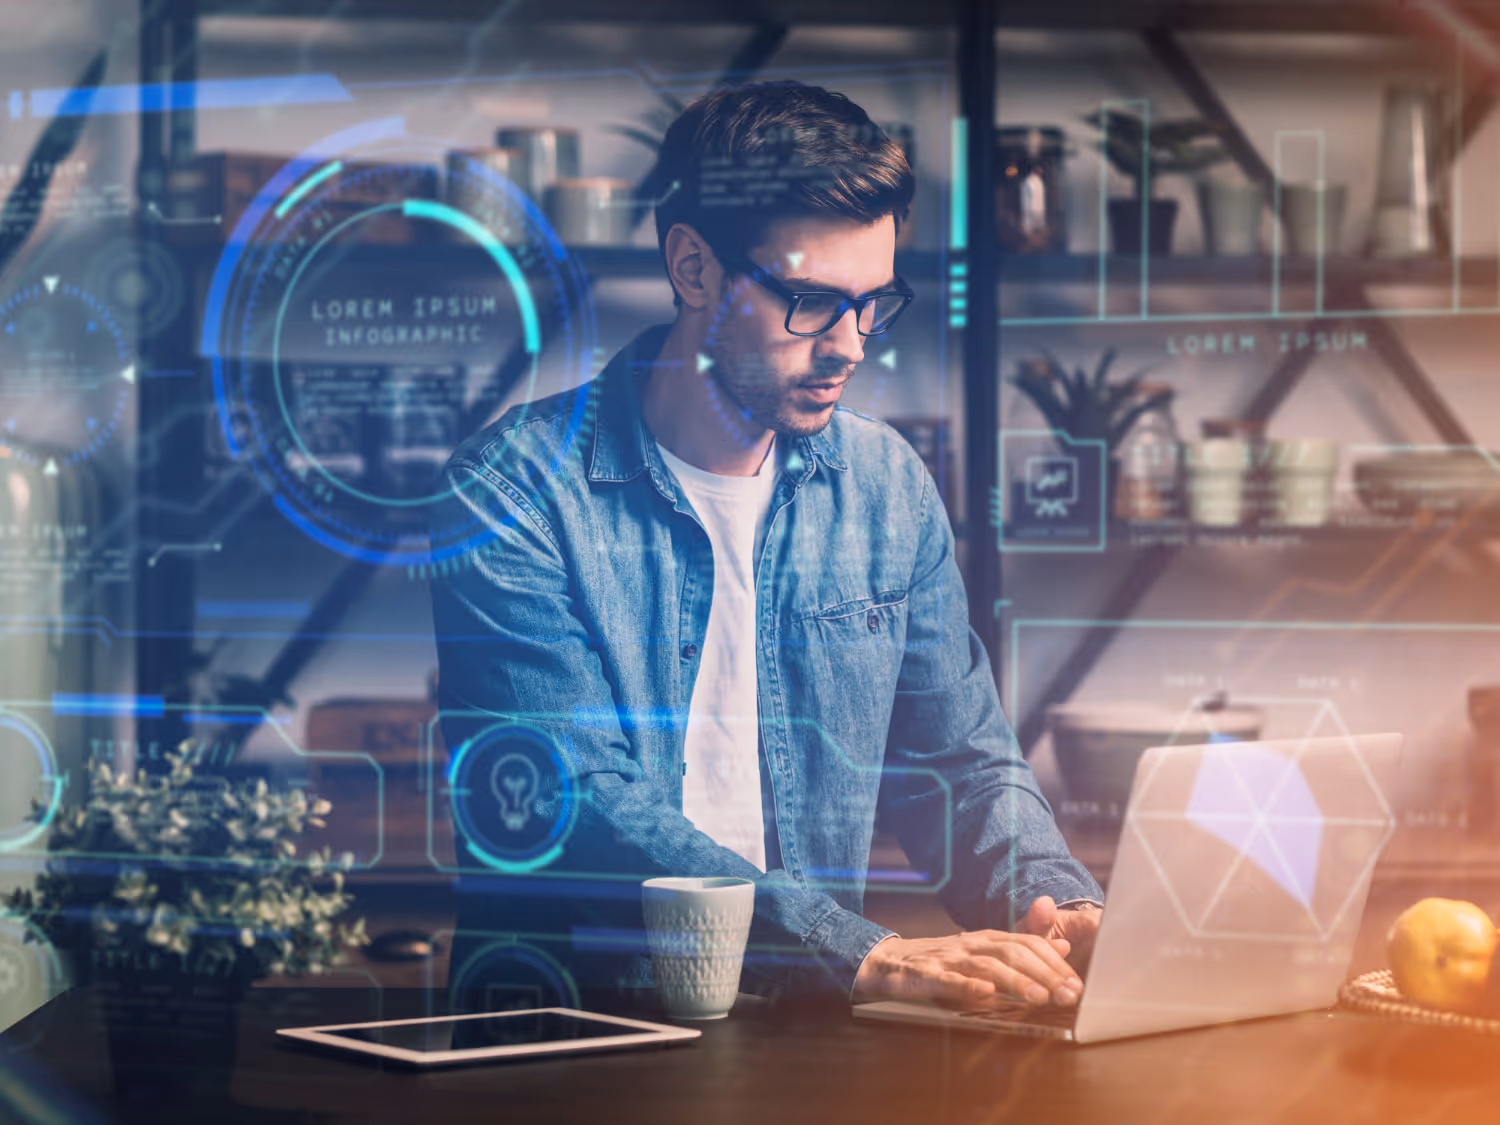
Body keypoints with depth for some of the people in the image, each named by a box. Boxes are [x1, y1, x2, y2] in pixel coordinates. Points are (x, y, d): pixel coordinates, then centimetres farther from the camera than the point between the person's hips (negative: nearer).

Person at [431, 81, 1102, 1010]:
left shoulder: (889, 486, 9)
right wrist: (861, 955, -29)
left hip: (814, 1027, 4)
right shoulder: (519, 489, -10)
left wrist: (1055, 905, -9)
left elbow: (964, 766, 13)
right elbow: (578, 809, -18)